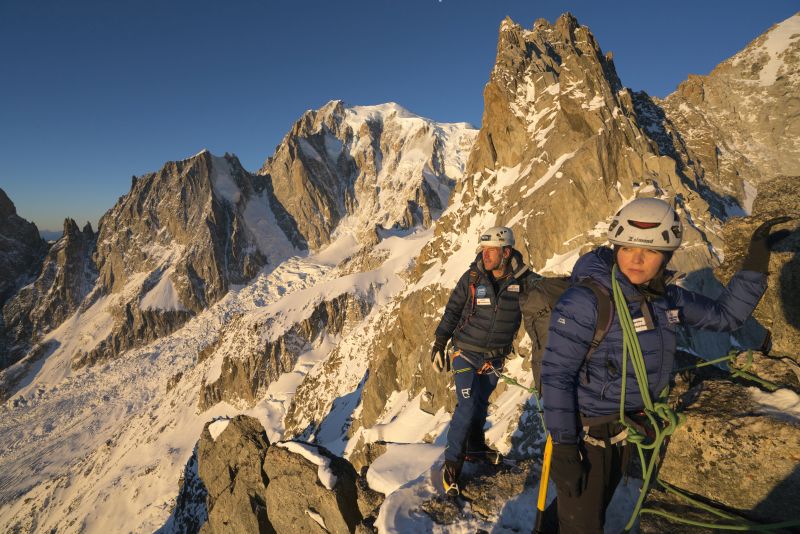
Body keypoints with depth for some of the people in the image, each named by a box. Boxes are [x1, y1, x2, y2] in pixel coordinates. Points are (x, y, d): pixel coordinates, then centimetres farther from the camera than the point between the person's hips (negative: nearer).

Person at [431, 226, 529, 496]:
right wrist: (439, 343, -1)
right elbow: (452, 311, -2)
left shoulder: (522, 281, -11)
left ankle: (475, 447, 39)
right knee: (467, 405, -8)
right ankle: (452, 463, 7)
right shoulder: (472, 277, -12)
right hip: (466, 352, -2)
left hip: (494, 358, 2)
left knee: (481, 405, 16)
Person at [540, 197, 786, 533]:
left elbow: (727, 316, 10)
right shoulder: (585, 301, -26)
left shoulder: (667, 297, -3)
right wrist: (563, 447, -23)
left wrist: (756, 261, -2)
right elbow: (556, 374, -25)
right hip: (587, 429, -7)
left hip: (629, 427, 7)